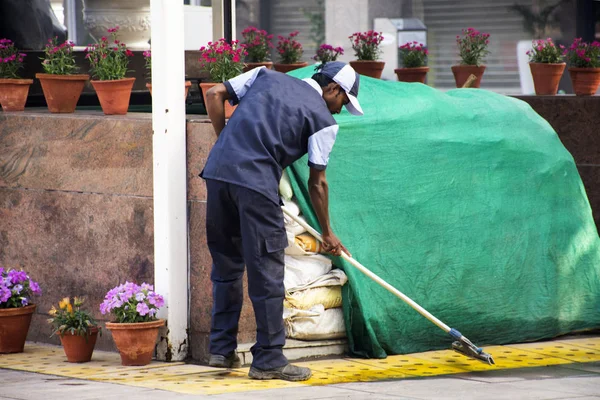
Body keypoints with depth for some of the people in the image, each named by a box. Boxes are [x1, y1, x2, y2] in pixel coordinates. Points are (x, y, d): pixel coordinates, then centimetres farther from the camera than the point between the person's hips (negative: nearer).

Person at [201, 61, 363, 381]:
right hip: (256, 181, -6)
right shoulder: (324, 120, 9)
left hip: (217, 170, 6)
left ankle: (222, 349, 22)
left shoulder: (266, 76, 23)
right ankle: (268, 360, 6)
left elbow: (215, 94, 16)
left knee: (226, 265, 18)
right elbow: (317, 183, 10)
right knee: (266, 273, 2)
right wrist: (327, 234, 22)